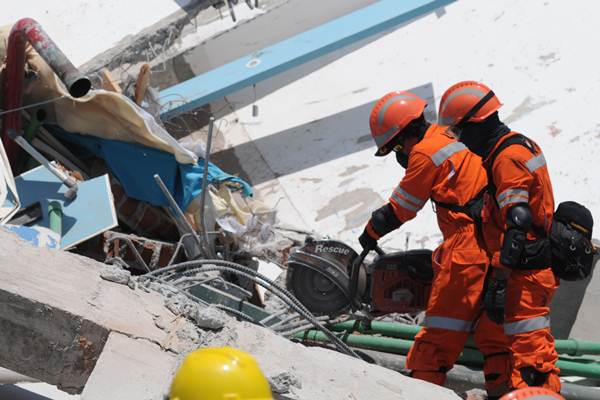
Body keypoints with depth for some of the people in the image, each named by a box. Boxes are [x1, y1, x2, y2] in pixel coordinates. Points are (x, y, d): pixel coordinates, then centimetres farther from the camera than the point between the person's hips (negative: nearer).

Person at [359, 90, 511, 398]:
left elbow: (401, 209, 1)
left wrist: (371, 233, 15)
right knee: (492, 323, 12)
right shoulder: (452, 135, 16)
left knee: (442, 323, -3)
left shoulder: (425, 153, -8)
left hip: (467, 242, -8)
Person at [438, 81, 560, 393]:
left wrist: (498, 282, -25)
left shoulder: (507, 158, -17)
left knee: (527, 344, -9)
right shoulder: (520, 145, 15)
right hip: (539, 262, 11)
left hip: (525, 271, -11)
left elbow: (516, 225, -25)